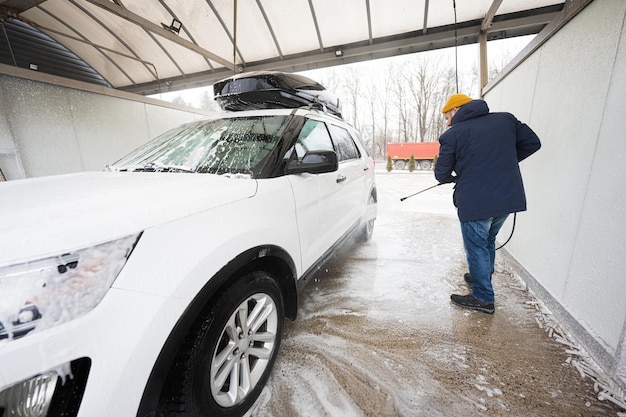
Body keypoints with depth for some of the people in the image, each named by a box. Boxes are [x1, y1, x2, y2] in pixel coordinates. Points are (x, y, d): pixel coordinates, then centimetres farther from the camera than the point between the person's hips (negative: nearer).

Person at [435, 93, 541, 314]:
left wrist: (455, 178, 17)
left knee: (476, 248, 9)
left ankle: (483, 298, 20)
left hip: (474, 203, -6)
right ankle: (482, 278, 44)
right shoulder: (506, 119, 7)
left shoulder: (452, 135, -8)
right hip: (509, 197, 7)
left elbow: (441, 174, -5)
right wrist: (504, 162, 17)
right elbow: (532, 143, 12)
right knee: (488, 241, 25)